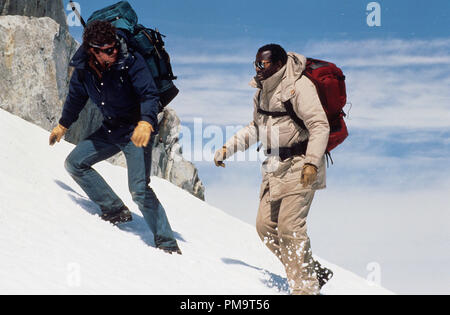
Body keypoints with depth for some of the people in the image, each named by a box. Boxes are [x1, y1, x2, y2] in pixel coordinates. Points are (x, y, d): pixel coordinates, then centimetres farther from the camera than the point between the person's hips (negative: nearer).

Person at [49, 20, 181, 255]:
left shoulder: (130, 61, -22)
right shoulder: (83, 68, -6)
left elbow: (150, 95, -26)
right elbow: (76, 97, 13)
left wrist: (145, 123, -45)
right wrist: (63, 125, 26)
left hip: (137, 131, -7)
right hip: (109, 130, 7)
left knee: (139, 189, -18)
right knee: (74, 163, 4)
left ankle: (167, 242, -10)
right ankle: (115, 210, 7)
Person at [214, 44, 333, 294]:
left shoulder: (298, 86, -12)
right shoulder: (262, 92, 14)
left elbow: (320, 126, -16)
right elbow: (257, 128, 26)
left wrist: (312, 162, -25)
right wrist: (228, 148, 19)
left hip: (300, 167, -9)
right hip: (275, 168, 9)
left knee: (289, 227, -13)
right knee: (266, 226, 3)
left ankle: (305, 287, -3)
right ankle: (314, 272, 13)